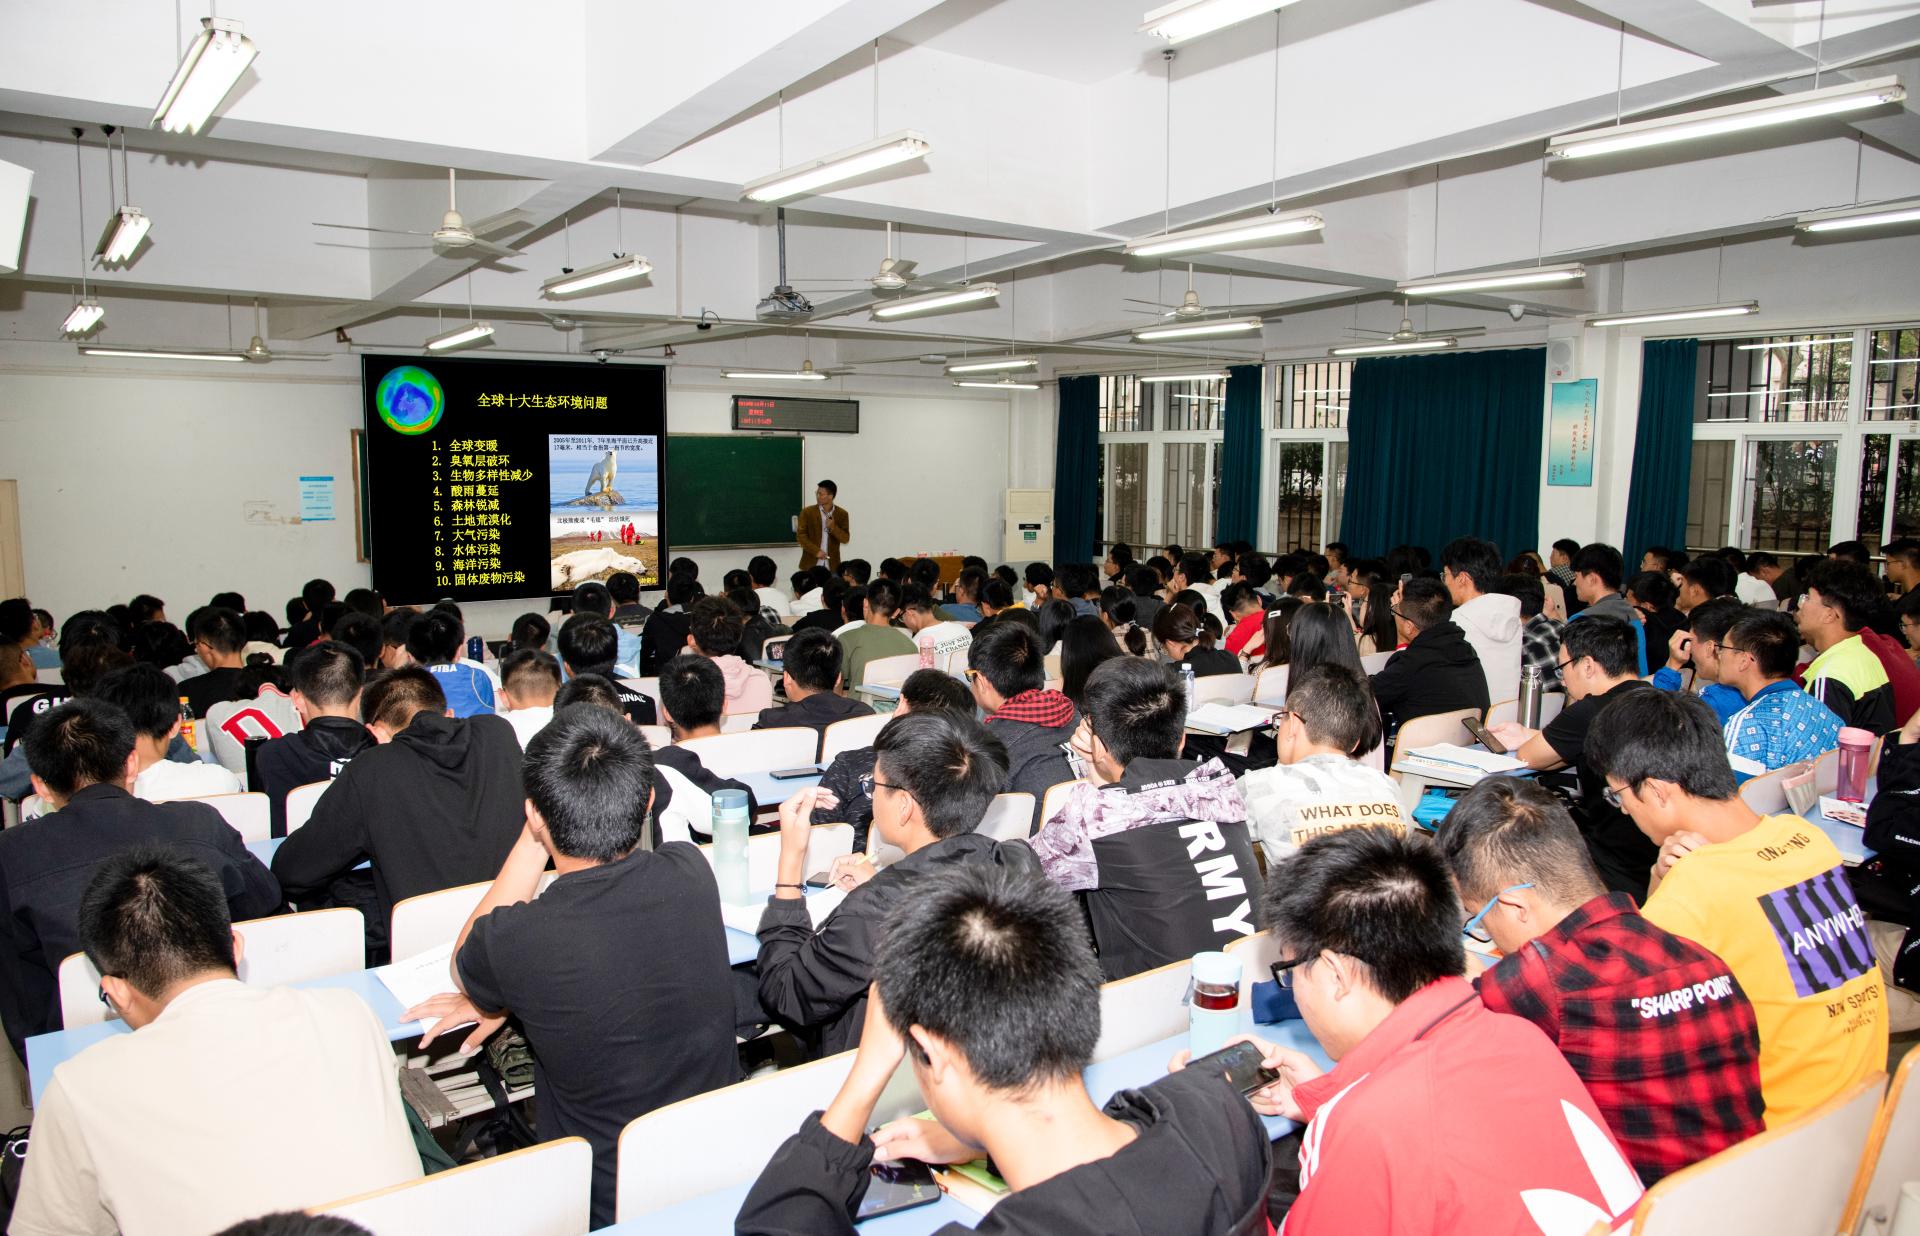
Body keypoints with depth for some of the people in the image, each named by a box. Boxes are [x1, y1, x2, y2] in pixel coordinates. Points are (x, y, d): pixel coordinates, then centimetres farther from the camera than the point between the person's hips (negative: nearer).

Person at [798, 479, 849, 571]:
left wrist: (833, 527, -16)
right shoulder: (807, 512, 1)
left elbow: (845, 539, 1)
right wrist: (816, 551, -13)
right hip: (810, 564, -1)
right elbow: (800, 535, -3)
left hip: (832, 565, 1)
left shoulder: (842, 514, 4)